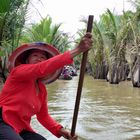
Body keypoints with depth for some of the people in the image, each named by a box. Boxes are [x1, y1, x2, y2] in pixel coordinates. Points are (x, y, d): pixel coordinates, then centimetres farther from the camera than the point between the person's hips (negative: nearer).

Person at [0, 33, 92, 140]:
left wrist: (61, 130, -6)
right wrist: (77, 50, -36)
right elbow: (42, 69, -29)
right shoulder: (19, 70, -10)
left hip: (20, 130, 8)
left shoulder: (42, 89, 12)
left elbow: (43, 116, 14)